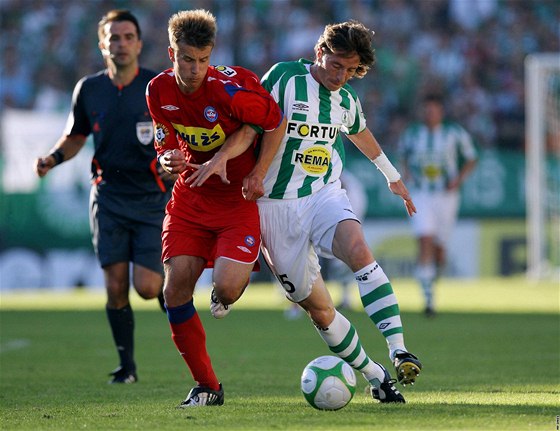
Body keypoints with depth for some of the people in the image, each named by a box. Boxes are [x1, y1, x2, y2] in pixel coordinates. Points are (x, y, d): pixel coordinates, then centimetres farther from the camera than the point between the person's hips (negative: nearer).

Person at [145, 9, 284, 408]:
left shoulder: (229, 87, -22)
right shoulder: (159, 91, -5)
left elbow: (276, 122, -9)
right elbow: (167, 145, 7)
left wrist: (258, 174, -9)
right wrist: (169, 161, -16)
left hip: (239, 197, -5)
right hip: (190, 196, 5)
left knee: (226, 288, -22)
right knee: (175, 291, -8)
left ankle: (242, 273, 20)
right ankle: (206, 386, 6)